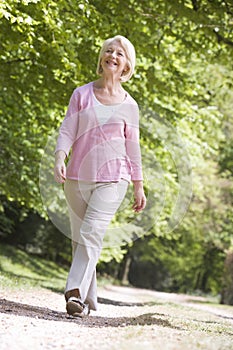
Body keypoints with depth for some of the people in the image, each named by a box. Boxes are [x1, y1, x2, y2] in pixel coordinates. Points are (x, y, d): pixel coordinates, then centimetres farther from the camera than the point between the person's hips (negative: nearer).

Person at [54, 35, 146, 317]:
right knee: (79, 238, 5)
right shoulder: (81, 94, 6)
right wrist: (59, 159, -18)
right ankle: (88, 299, 14)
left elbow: (133, 147, 12)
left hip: (112, 180, -2)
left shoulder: (129, 105, 7)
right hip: (77, 177, 2)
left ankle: (76, 292, -25)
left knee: (91, 232, -19)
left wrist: (139, 187, 12)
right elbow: (67, 131, 0)